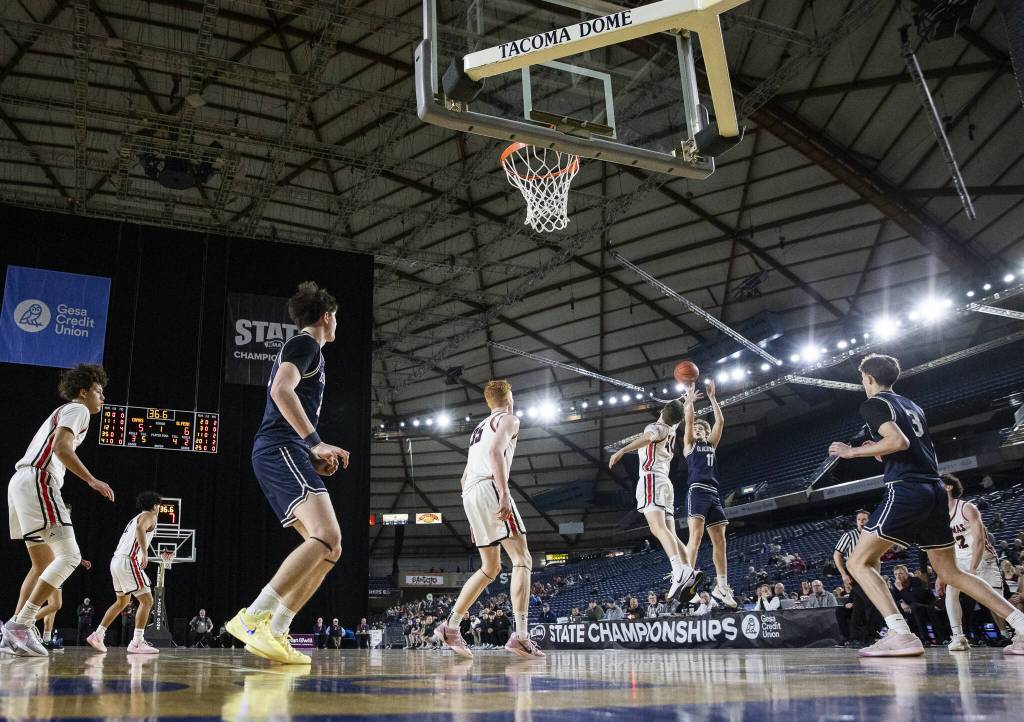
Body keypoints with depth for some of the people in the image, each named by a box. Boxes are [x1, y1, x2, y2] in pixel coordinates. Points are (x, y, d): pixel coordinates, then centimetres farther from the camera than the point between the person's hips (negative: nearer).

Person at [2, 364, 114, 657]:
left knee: (45, 562, 14)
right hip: (38, 481, -11)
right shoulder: (77, 409, -1)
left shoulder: (62, 412, 29)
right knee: (69, 556, -14)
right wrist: (92, 481, -19)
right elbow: (61, 447, -17)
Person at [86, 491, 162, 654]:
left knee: (123, 601, 24)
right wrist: (145, 553, -26)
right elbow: (140, 528, -23)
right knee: (147, 600, -7)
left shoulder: (136, 518, 27)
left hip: (116, 560, 10)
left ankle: (97, 635, 23)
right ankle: (137, 642, -12)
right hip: (128, 561, -10)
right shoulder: (149, 515, 0)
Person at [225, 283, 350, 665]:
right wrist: (316, 443, -21)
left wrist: (314, 456, 22)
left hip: (279, 454, 10)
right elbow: (281, 391, -18)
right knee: (327, 536, -25)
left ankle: (276, 633, -2)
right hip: (280, 449, -10)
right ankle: (253, 618, -30)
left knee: (329, 548, 4)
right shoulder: (305, 344, 1)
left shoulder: (303, 349, 31)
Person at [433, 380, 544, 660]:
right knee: (522, 558, -9)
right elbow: (495, 451, -16)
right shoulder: (508, 419, 5)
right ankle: (521, 635, -21)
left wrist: (474, 516, 32)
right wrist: (504, 493, -25)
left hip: (469, 493, 8)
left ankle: (450, 626, 10)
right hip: (489, 488, -8)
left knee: (490, 568, 16)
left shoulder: (479, 428, 30)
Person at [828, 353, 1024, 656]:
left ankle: (901, 636, -19)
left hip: (905, 490, -8)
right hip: (935, 491, 8)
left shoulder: (873, 404, -1)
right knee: (950, 572, 17)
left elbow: (899, 441, -17)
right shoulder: (912, 406, 24)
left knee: (859, 562, -4)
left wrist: (854, 452, -8)